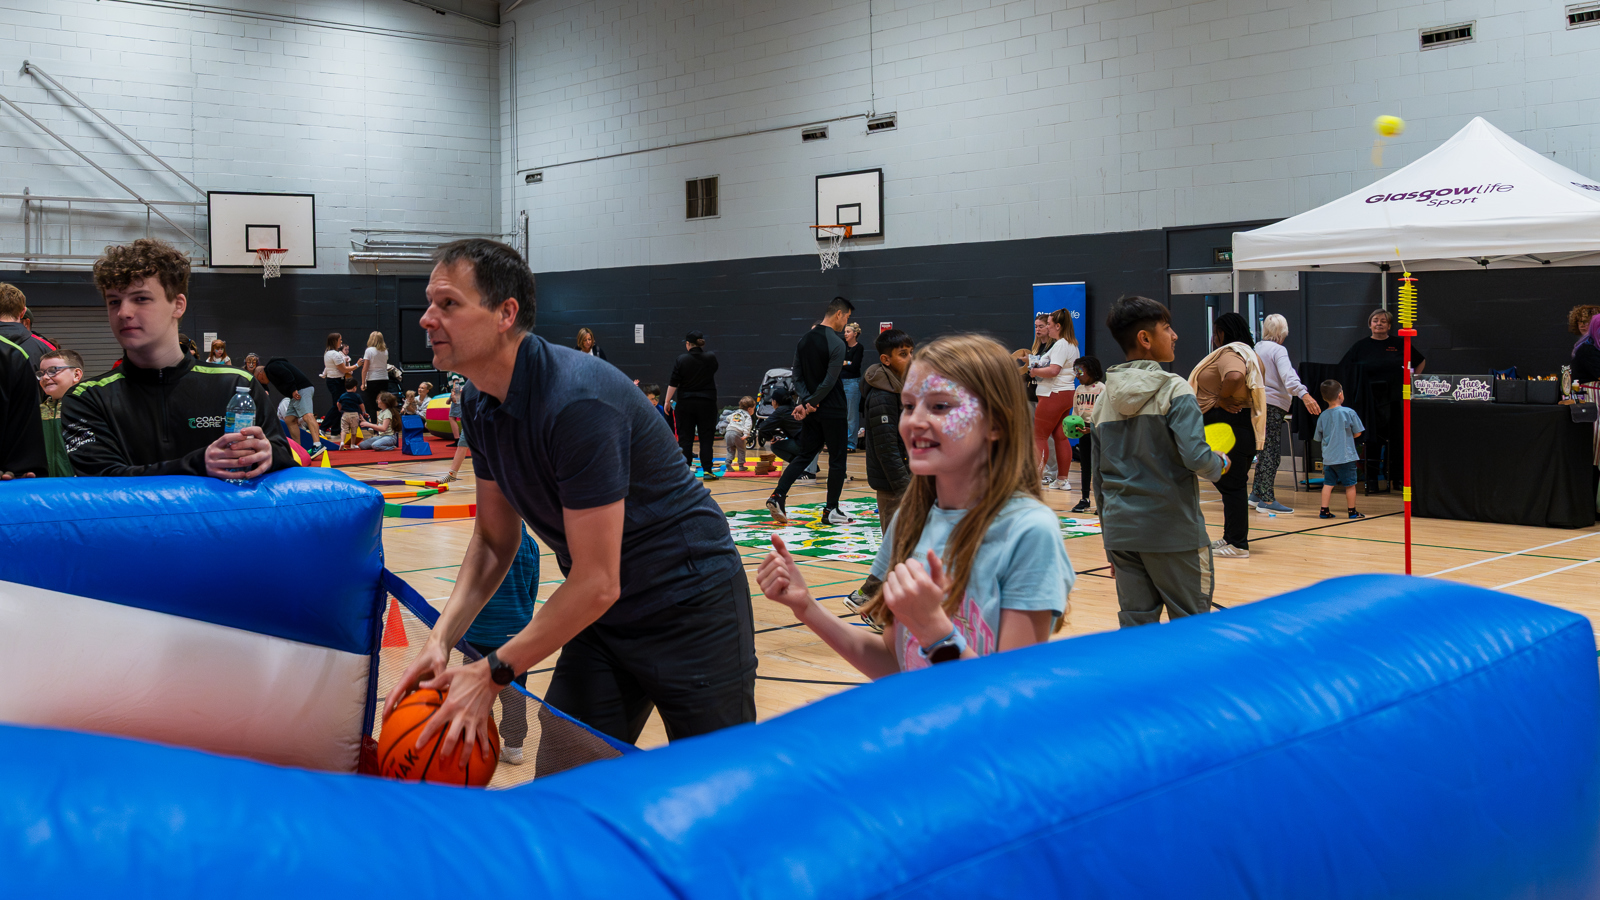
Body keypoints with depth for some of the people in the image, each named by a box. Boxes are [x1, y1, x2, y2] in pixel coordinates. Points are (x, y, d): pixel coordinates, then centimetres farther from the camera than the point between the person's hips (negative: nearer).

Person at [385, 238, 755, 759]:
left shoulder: (577, 400, -28)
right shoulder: (479, 403, -1)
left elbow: (597, 583, -26)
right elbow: (495, 540, 8)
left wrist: (493, 674, -20)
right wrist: (441, 641, -7)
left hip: (690, 607, -7)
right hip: (601, 617, 7)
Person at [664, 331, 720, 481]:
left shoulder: (681, 360, -7)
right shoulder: (711, 358, -3)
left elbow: (673, 383, -6)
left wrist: (667, 401, 1)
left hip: (685, 403, -1)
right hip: (707, 402, 1)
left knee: (685, 437, 6)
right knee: (706, 437, 5)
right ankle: (707, 470, 2)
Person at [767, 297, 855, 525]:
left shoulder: (804, 340, 8)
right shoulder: (836, 343, -15)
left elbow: (798, 376, 7)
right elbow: (829, 382, -19)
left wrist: (806, 402, -1)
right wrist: (809, 404, -11)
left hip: (811, 410, 7)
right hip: (832, 411, -7)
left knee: (804, 455, 13)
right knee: (837, 459, 5)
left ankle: (778, 496, -2)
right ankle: (831, 511, 8)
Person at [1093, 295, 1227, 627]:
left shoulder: (1105, 398, 10)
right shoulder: (1173, 390, -9)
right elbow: (1195, 457, -20)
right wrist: (1221, 463, 2)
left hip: (1120, 530, 6)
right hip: (1172, 529, -6)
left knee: (1134, 625, 8)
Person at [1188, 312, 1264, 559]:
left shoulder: (1229, 354, -14)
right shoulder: (1247, 353, 20)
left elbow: (1235, 376, -35)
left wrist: (1222, 398, -20)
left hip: (1228, 425, -11)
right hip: (1241, 425, 11)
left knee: (1231, 485, -7)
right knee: (1231, 484, 17)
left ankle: (1238, 545, -3)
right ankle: (1231, 538, 25)